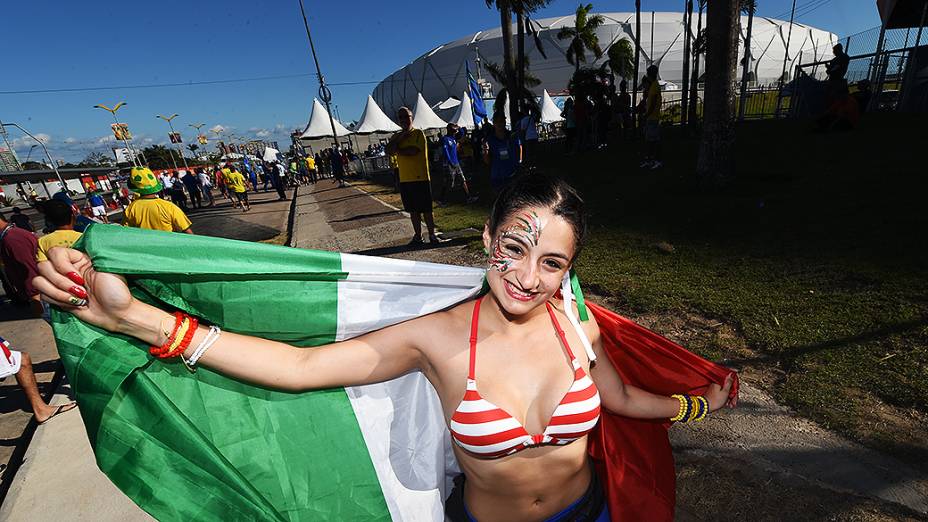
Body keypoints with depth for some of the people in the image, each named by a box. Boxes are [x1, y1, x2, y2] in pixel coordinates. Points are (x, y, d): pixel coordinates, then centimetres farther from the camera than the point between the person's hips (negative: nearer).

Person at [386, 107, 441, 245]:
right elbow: (388, 151, -5)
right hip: (405, 180, 5)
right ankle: (417, 236, 21)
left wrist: (397, 149, -5)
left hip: (421, 178, -5)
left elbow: (413, 151, -19)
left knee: (426, 209, 1)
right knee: (413, 210, 11)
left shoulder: (418, 133, -4)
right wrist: (400, 138, -12)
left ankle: (432, 234, 13)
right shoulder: (396, 136, 12)